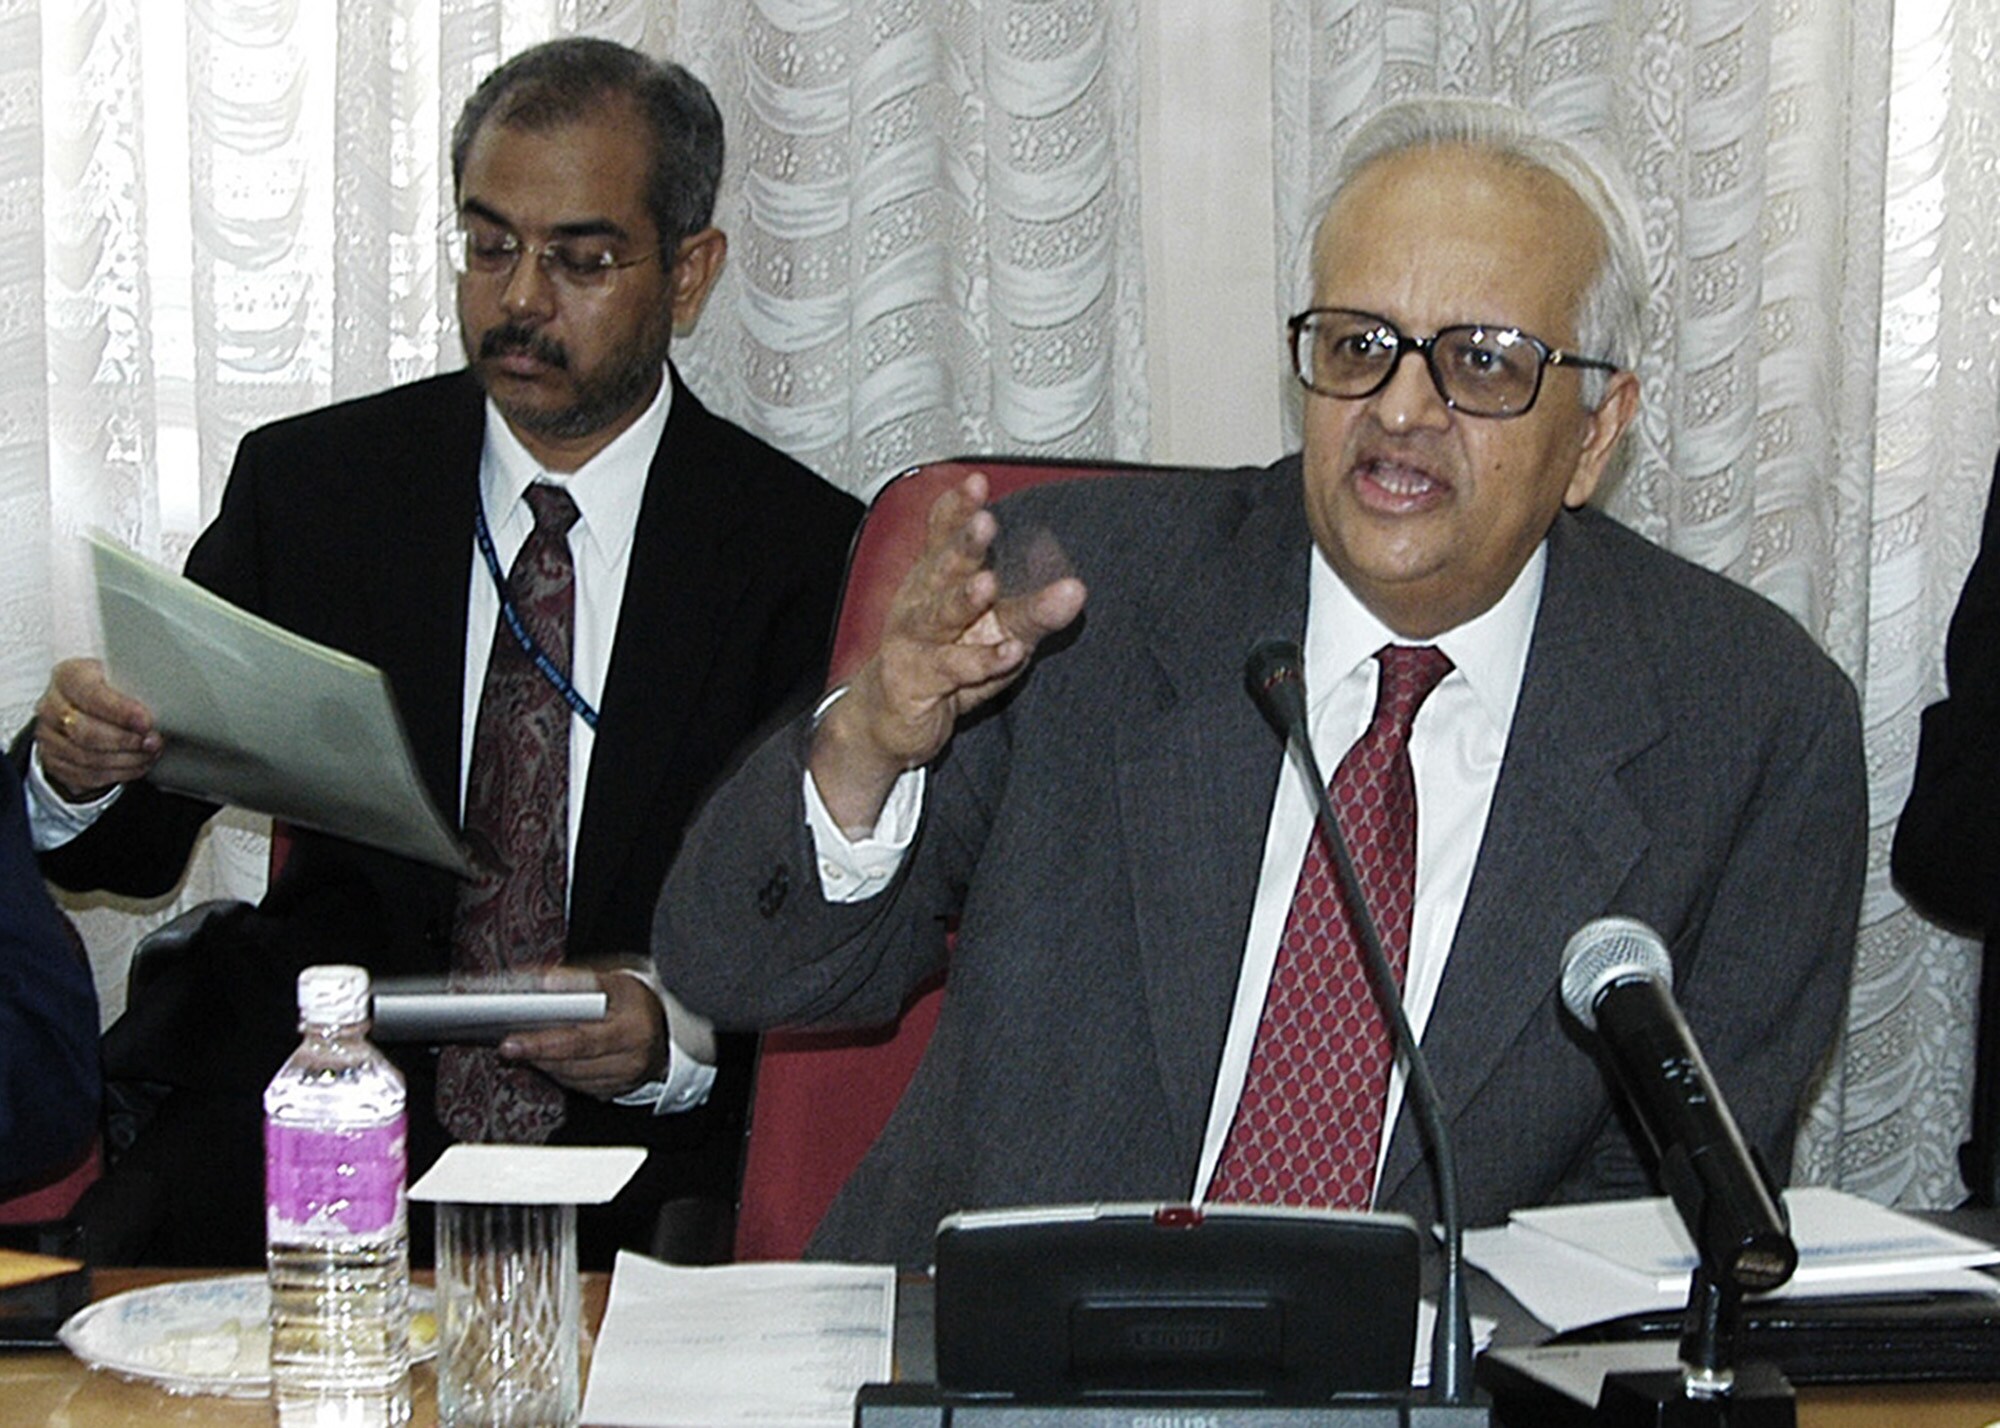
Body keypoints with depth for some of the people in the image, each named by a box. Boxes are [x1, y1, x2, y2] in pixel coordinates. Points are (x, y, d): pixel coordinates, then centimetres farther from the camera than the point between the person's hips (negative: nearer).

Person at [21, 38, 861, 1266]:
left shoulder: (809, 551, 1)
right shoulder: (307, 485, 8)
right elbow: (137, 848, 8)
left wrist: (679, 1027, -21)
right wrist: (79, 765, -16)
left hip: (641, 1150, -1)